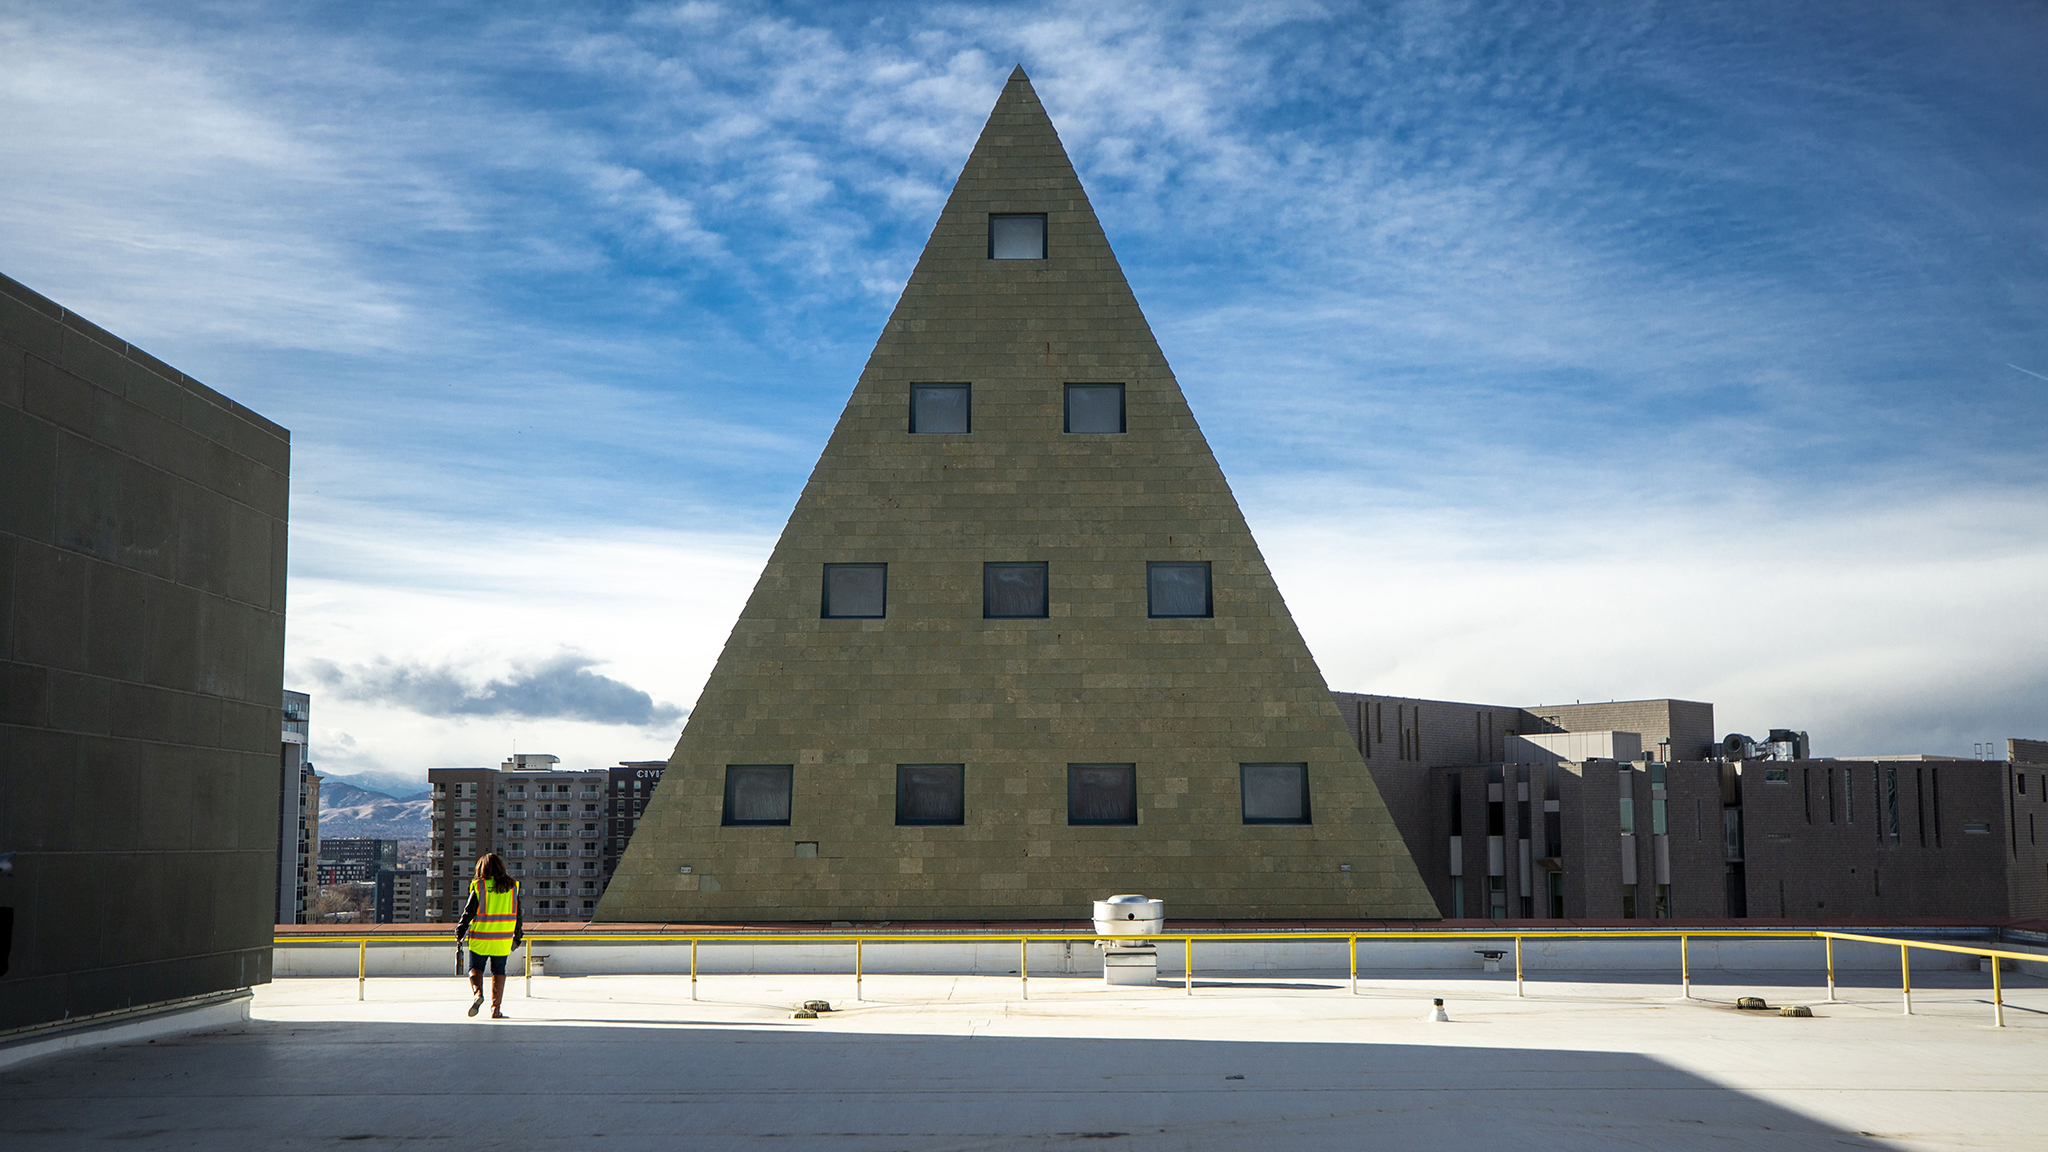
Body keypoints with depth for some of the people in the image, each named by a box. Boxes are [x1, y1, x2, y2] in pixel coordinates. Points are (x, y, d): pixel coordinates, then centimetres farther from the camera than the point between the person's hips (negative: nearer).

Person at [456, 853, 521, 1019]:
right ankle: (496, 1009, 7)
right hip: (503, 939, 2)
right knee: (498, 971, 11)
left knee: (475, 967, 13)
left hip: (480, 938, -2)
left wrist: (460, 933, 6)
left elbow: (469, 912, -5)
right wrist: (517, 936, 19)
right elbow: (517, 913, 9)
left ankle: (478, 992, -14)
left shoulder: (478, 886, -7)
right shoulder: (512, 886, 3)